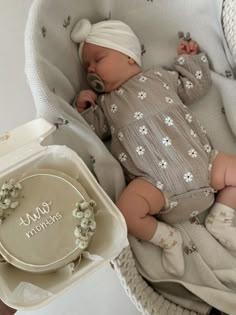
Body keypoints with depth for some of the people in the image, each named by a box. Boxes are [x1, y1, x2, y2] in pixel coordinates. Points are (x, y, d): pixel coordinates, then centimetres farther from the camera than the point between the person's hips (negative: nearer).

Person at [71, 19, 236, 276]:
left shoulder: (159, 76, 18)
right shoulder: (105, 102, 20)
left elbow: (195, 87, 23)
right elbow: (94, 131, 12)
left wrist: (189, 59, 20)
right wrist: (84, 109, 2)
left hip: (200, 163, 2)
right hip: (155, 183, -1)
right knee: (125, 211, -26)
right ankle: (167, 238, -1)